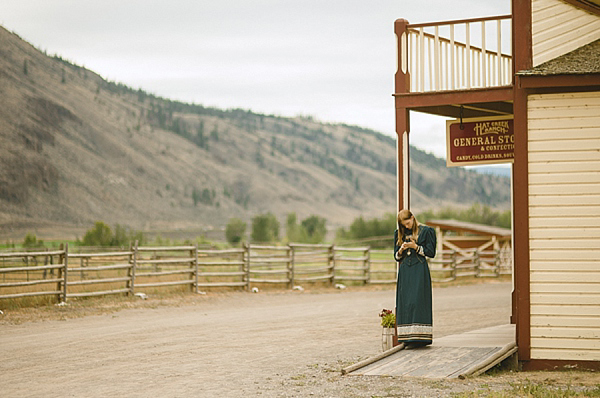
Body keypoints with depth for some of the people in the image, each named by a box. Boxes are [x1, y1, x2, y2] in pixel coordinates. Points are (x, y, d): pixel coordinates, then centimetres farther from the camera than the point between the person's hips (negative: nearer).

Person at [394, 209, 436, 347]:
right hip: (405, 272, 5)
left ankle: (419, 337, -13)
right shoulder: (399, 234, 14)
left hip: (419, 270, -5)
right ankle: (408, 339, 0)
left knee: (417, 301, -12)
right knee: (404, 303, -2)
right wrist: (401, 250, -5)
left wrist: (415, 246, -12)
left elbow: (431, 252, -2)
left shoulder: (425, 231, 0)